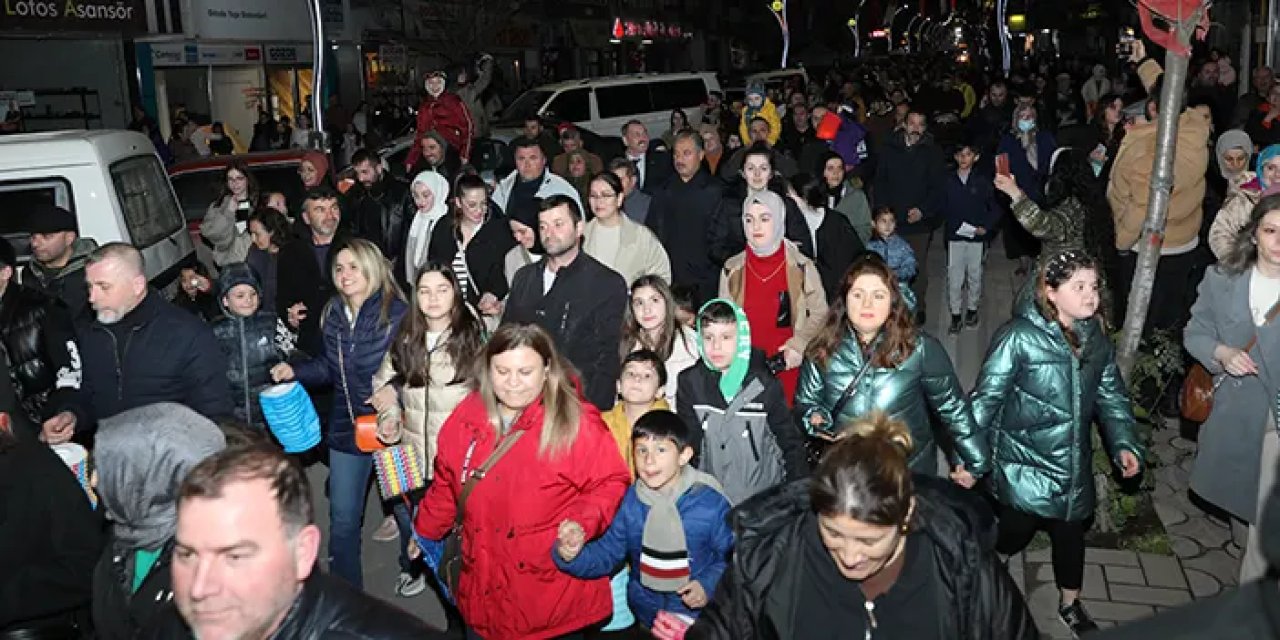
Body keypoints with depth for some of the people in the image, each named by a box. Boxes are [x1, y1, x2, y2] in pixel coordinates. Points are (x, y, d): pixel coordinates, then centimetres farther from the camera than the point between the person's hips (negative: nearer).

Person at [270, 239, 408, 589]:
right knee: (342, 516, 10)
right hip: (346, 427, 5)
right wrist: (294, 371, 0)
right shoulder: (333, 314, 3)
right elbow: (330, 366, 14)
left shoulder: (396, 312, -16)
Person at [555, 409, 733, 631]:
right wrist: (574, 555, -21)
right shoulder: (630, 502, -5)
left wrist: (709, 585, -21)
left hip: (700, 616, -3)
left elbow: (731, 558, -6)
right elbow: (607, 552, -3)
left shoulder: (711, 503, -15)